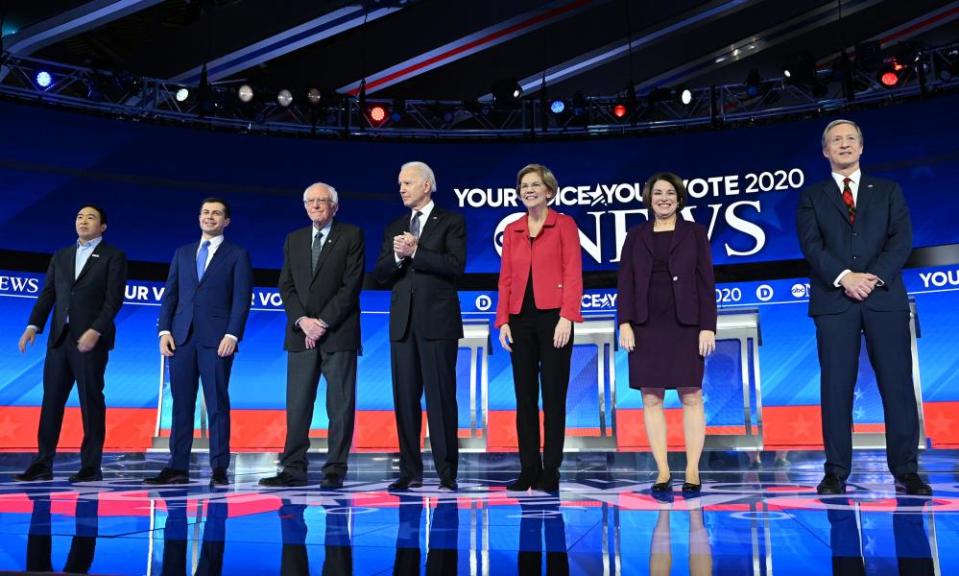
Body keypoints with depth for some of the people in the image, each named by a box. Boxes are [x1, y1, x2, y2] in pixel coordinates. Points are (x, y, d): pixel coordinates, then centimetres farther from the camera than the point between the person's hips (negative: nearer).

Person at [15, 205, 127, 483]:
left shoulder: (114, 257, 2)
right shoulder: (60, 256, 17)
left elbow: (114, 299, -8)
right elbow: (47, 294, 12)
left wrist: (95, 331, -18)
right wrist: (33, 326, -2)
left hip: (91, 338, -5)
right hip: (60, 336, 5)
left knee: (91, 401, -1)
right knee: (51, 399, 5)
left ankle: (91, 466, 6)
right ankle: (43, 464, 11)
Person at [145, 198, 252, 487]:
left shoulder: (237, 255, 5)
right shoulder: (182, 253, 18)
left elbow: (242, 298, -3)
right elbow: (170, 294, 14)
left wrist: (232, 334, -14)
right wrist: (164, 330, 2)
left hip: (216, 338, -4)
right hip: (182, 337, 4)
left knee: (217, 403, -2)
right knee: (181, 403, 4)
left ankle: (219, 468, 3)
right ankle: (178, 468, 9)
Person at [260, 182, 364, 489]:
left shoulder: (351, 235, 2)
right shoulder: (294, 239, 16)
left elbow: (351, 285, -7)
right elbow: (286, 286, 9)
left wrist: (324, 322, -12)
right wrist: (303, 321, -8)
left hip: (339, 333, -4)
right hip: (301, 333, 4)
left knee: (341, 406, -1)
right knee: (297, 405, 4)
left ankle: (335, 471, 5)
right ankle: (294, 469, 10)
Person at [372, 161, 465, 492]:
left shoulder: (451, 222, 3)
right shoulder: (395, 228, 18)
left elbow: (456, 266, -11)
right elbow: (380, 274, 10)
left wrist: (415, 252, -13)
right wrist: (398, 256, -9)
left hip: (437, 320, -5)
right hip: (403, 322, 5)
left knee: (441, 397, -4)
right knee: (405, 399, 6)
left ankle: (447, 472, 3)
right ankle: (410, 471, 13)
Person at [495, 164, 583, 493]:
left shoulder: (564, 225, 3)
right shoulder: (512, 231, 14)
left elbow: (573, 273, -5)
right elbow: (506, 279, 11)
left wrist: (567, 317, -14)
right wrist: (503, 320, 2)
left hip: (553, 317, -4)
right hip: (521, 319, 4)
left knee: (553, 396, 0)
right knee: (525, 396, 5)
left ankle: (551, 472, 7)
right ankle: (528, 470, 12)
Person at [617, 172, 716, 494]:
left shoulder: (694, 233, 7)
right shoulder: (635, 237, 11)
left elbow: (706, 283, 2)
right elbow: (625, 283, 6)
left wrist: (707, 327, -6)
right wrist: (625, 323, -6)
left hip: (685, 325, -1)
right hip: (646, 327, 2)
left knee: (691, 397, -1)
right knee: (651, 398, 1)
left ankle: (692, 471, 7)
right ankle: (663, 471, 9)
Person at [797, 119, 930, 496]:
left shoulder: (888, 191, 16)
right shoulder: (812, 197, 13)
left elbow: (902, 239, 3)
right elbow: (811, 244, -2)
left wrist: (875, 276, -13)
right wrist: (844, 277, -16)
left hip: (885, 298, 1)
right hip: (834, 301, -1)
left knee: (898, 384, 0)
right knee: (836, 387, -1)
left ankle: (906, 471, 8)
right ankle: (836, 472, 4)